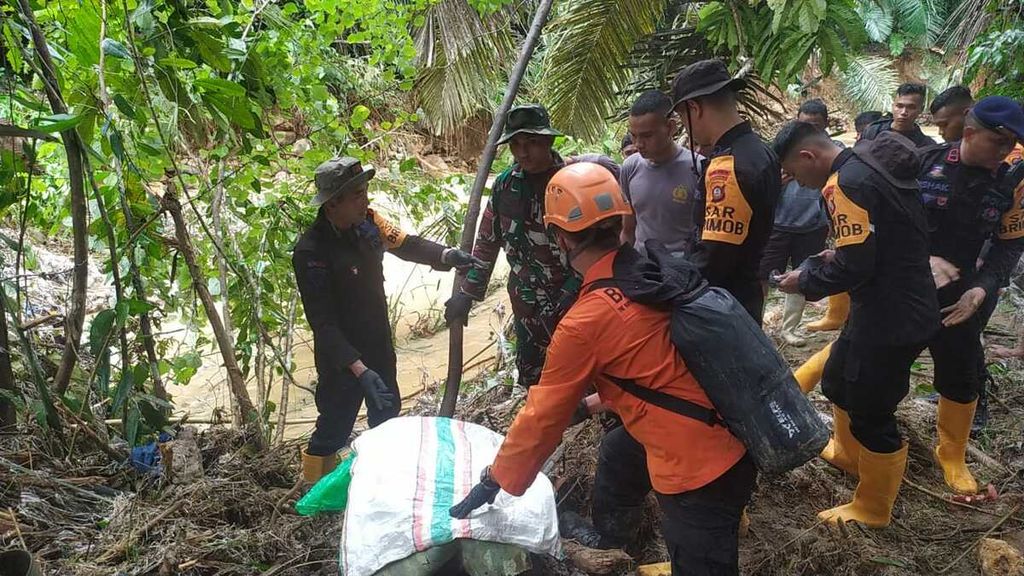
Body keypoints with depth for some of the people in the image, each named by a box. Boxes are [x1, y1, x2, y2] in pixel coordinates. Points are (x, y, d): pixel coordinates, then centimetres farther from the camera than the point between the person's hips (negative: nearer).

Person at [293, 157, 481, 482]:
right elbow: (323, 323, -28)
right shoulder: (311, 252, -28)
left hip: (379, 345, 8)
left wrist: (447, 256, -14)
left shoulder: (368, 222, -9)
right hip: (342, 358, -7)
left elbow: (406, 244, 5)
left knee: (388, 412, 26)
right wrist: (360, 370, -35)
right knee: (334, 430, 9)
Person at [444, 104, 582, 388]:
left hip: (572, 302, -4)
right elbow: (487, 241, 9)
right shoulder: (505, 184, 1)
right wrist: (467, 293, 8)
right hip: (526, 303, 5)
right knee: (530, 375, 15)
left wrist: (567, 298, -19)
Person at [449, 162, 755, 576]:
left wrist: (495, 481, 6)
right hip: (729, 436, 9)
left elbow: (544, 416, -9)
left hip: (698, 466, -9)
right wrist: (608, 398, 33)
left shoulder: (585, 322, -20)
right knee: (618, 453, 30)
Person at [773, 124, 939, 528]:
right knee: (839, 381, 27)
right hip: (901, 305, 10)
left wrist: (804, 281, -10)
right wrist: (838, 255, 11)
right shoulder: (871, 165, 8)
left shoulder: (846, 183, -23)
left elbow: (854, 266, -26)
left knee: (870, 415, 6)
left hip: (890, 320, -10)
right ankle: (848, 454, 49)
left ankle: (872, 510, 25)